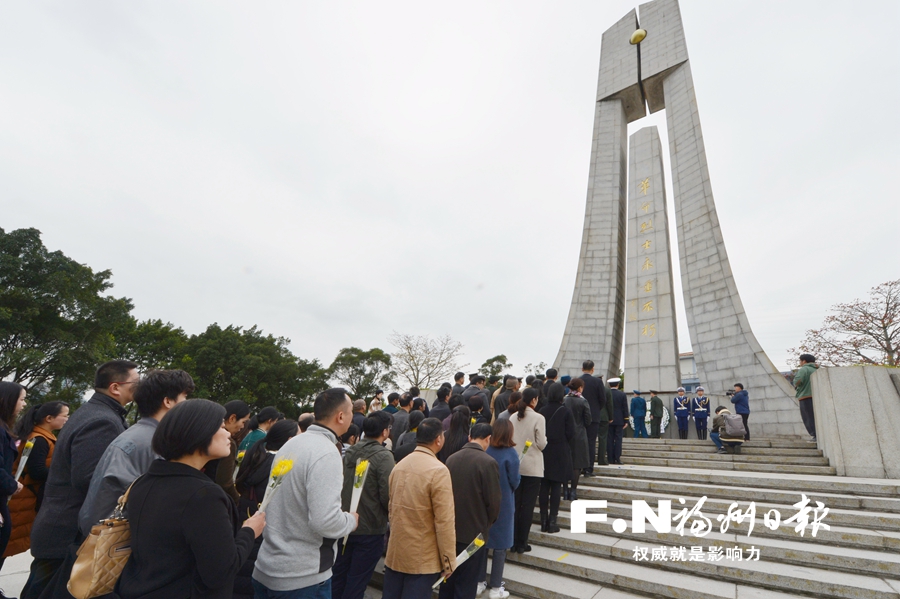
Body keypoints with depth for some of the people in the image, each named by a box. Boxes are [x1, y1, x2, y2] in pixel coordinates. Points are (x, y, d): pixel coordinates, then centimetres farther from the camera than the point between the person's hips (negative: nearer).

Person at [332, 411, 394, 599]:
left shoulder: (349, 452, 0)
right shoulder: (383, 456, -20)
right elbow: (387, 496, -23)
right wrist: (391, 513, -3)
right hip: (369, 529, -6)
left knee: (338, 577, 21)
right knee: (356, 583, 9)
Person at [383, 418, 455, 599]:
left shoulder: (399, 466, 3)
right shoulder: (438, 471, -19)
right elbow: (444, 522, -19)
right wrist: (449, 561, -10)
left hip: (394, 553, 6)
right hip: (423, 558, -6)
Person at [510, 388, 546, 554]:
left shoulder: (513, 418, 0)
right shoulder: (538, 418, -13)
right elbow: (541, 444, -12)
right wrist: (543, 440, 8)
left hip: (515, 466, 4)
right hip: (532, 467, -4)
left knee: (515, 504, 12)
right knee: (528, 506, 6)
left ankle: (513, 541, 20)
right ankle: (521, 543, 13)